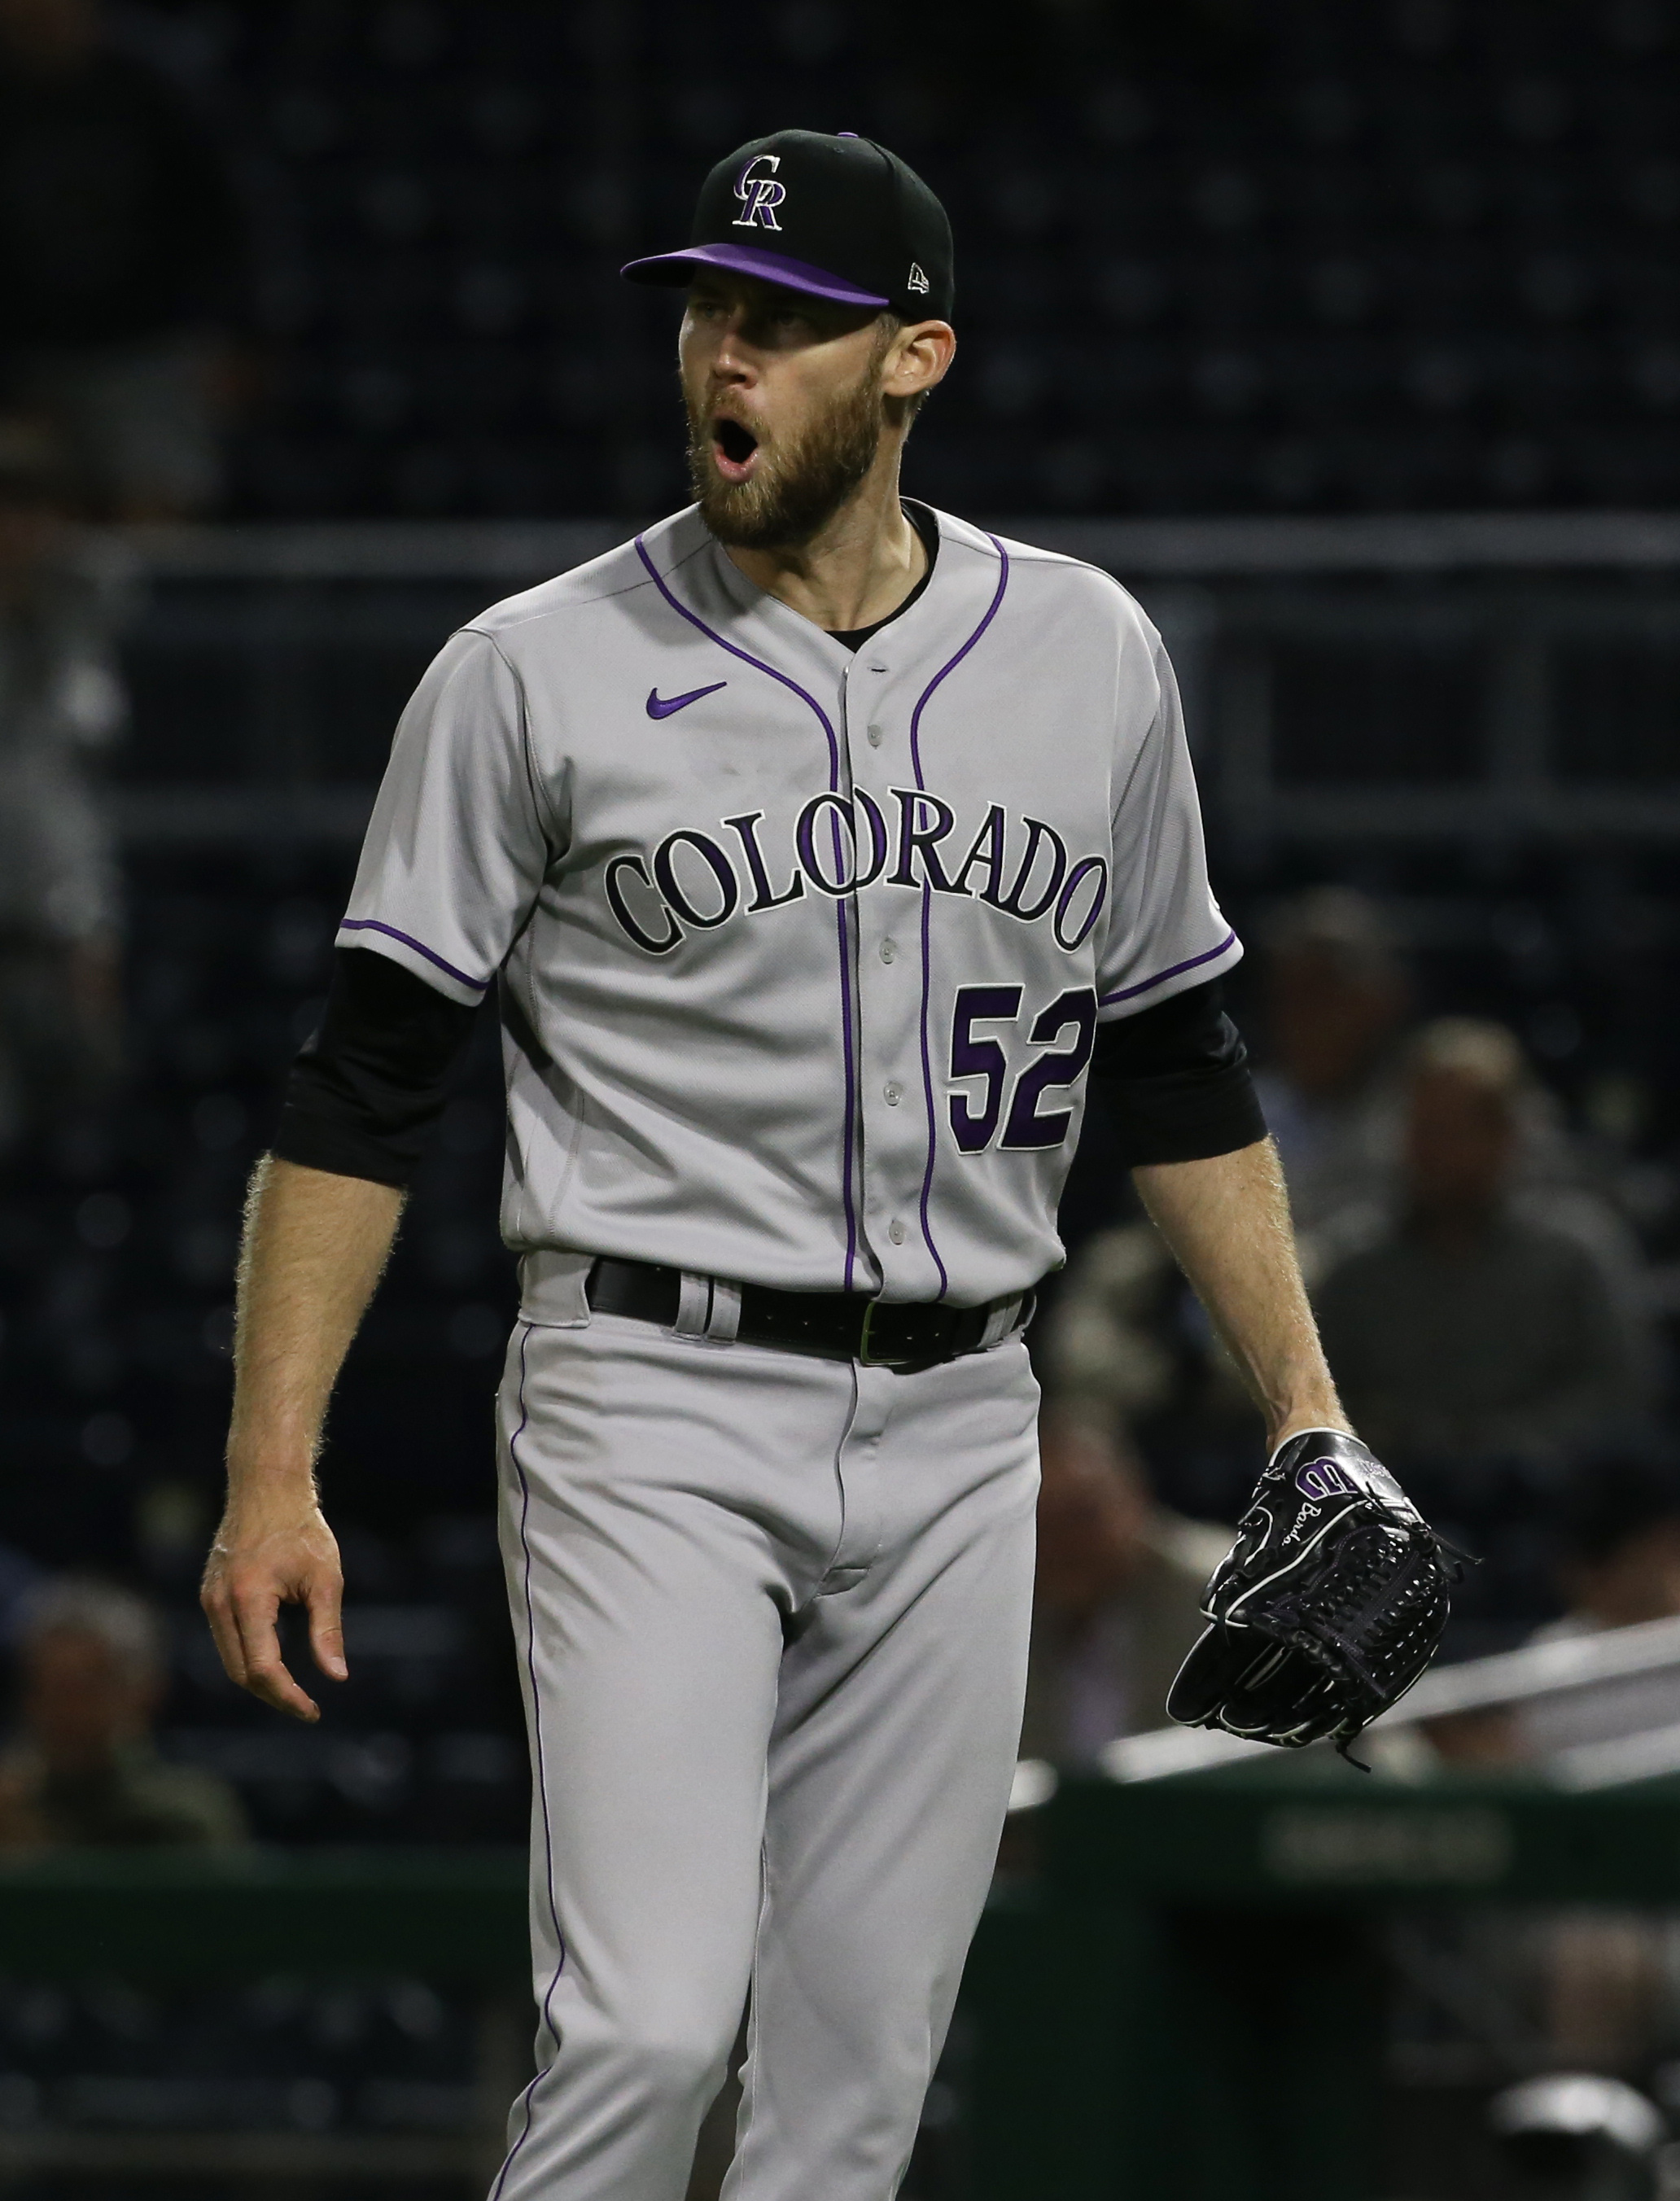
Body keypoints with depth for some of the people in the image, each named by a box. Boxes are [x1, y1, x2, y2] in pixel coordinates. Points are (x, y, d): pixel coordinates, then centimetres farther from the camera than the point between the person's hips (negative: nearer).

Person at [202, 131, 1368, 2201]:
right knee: (645, 2026, -17)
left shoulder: (1088, 654, 7)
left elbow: (1177, 1061, 17)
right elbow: (360, 1087, -3)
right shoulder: (539, 673, -4)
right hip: (654, 1419, -4)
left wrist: (1303, 1402, 10)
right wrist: (271, 1471, -10)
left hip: (953, 1430, 4)